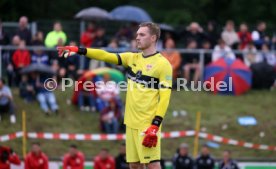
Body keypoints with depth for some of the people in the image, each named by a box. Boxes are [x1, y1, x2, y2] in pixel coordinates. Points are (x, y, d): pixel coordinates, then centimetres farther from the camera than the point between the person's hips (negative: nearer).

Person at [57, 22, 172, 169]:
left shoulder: (162, 64, -8)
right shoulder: (132, 58, 12)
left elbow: (165, 97, -13)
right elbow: (106, 56, 7)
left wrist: (155, 125, -20)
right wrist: (79, 50, -3)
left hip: (148, 125, -7)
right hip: (131, 123, 7)